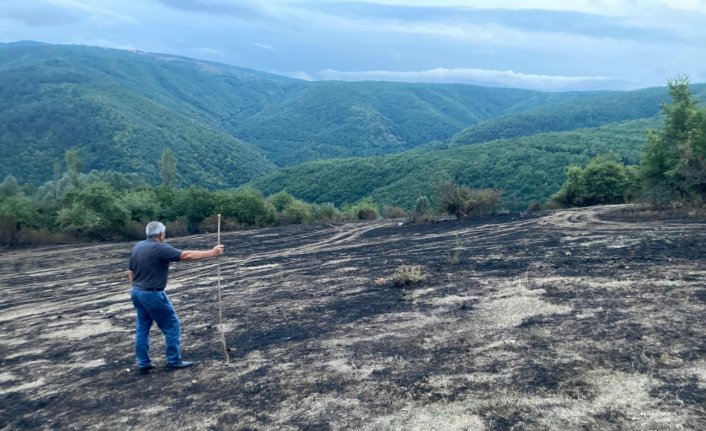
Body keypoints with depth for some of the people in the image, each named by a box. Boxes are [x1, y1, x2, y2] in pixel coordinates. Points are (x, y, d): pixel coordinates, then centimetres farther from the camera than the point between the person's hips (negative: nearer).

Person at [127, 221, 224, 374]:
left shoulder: (137, 247, 7)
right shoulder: (160, 248, -18)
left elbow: (130, 272, 14)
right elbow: (187, 255, -22)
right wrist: (211, 253, -18)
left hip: (137, 292, 9)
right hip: (152, 294, -8)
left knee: (142, 328, 14)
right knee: (172, 326, 4)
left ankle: (143, 364, 19)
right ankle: (174, 360, 10)